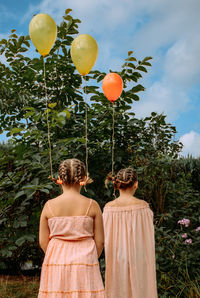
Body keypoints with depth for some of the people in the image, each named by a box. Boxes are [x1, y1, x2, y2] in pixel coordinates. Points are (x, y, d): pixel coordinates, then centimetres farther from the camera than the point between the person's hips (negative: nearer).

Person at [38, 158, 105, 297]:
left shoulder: (49, 206, -4)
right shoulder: (92, 205, -6)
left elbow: (43, 242, 1)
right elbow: (100, 241, -3)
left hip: (56, 262, 1)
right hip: (85, 263, -1)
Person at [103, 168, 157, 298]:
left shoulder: (109, 208, -7)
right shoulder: (143, 206, -10)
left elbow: (105, 238, -1)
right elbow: (148, 237, -4)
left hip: (116, 261, 2)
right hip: (138, 258, -1)